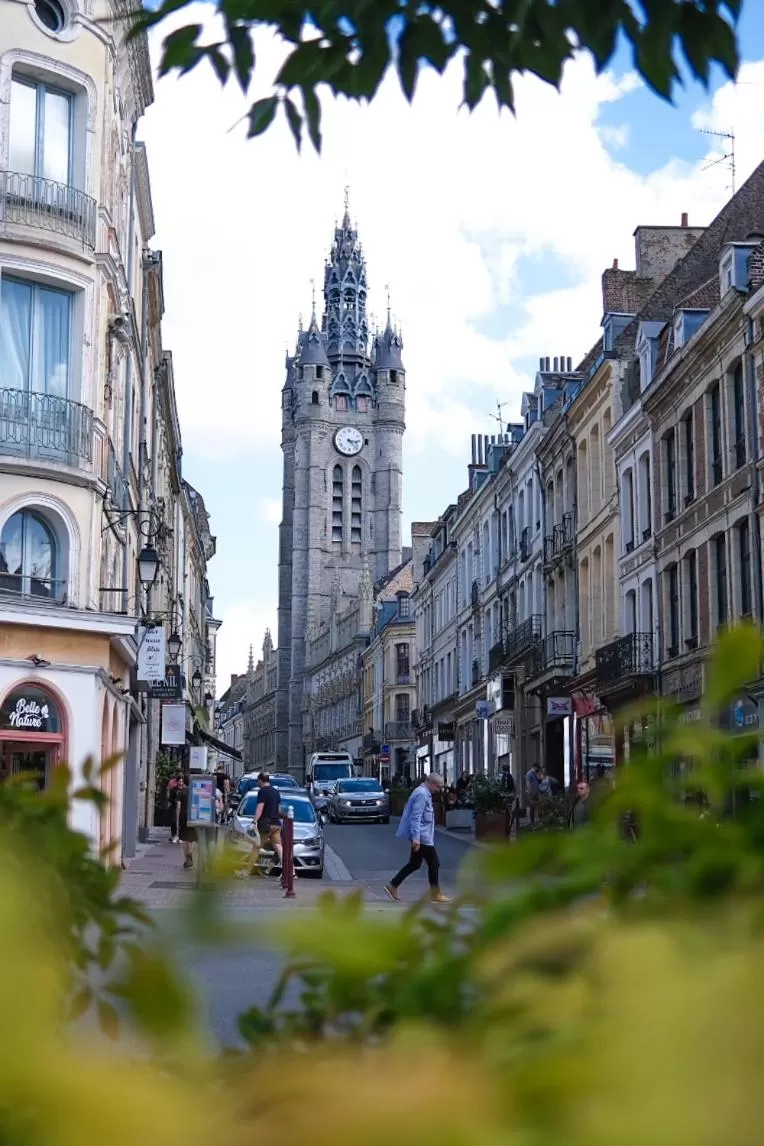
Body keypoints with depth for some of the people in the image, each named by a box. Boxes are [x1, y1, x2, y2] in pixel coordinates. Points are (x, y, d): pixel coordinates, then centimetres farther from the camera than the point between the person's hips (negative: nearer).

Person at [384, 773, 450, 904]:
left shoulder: (424, 793, 15)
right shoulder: (422, 794, -17)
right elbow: (416, 817, -23)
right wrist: (416, 838, -27)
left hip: (421, 836, 10)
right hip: (422, 836, -10)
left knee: (414, 864, 14)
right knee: (434, 863, -1)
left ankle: (393, 886, 14)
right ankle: (435, 894, 8)